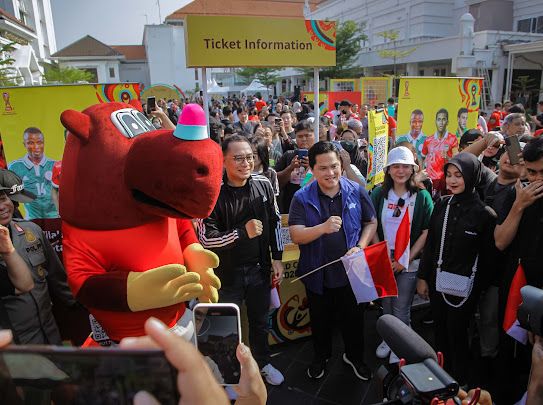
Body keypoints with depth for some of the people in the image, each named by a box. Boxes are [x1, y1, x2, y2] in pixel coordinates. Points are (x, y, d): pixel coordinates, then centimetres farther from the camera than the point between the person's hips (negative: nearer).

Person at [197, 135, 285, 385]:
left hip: (259, 268, 4)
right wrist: (243, 232, -26)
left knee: (260, 321, 23)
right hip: (227, 273, -4)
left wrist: (277, 257, 5)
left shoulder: (264, 185, -5)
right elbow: (205, 238, -20)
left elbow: (275, 223, 5)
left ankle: (262, 362, 48)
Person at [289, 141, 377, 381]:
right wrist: (323, 228, -34)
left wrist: (360, 246, -13)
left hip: (351, 271, 1)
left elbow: (371, 222, 3)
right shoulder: (302, 198, -12)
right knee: (320, 320, 20)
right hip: (318, 273, -1)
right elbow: (296, 235, -18)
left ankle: (354, 356, 46)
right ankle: (321, 356, 47)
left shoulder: (356, 192, -7)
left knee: (353, 318, 19)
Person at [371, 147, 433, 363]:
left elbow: (426, 232, -7)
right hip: (383, 261, 2)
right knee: (386, 304, 17)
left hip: (409, 263, -2)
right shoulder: (379, 194, -1)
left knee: (401, 309, 7)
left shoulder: (422, 196, -7)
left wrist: (404, 260, -11)